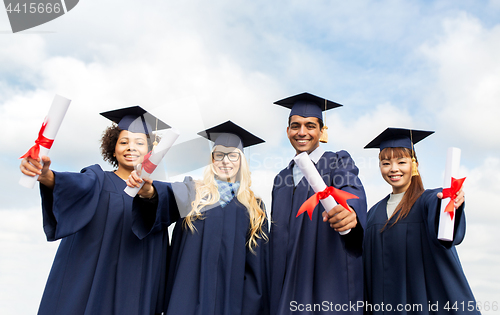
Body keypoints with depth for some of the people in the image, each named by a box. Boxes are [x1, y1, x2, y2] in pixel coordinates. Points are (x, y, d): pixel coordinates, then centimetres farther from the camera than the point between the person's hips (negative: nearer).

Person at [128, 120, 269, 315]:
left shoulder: (254, 207, 7)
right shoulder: (193, 193, 3)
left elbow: (256, 266, 7)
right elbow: (166, 192, -19)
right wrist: (148, 192, -41)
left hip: (232, 297, 2)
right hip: (191, 293, -1)